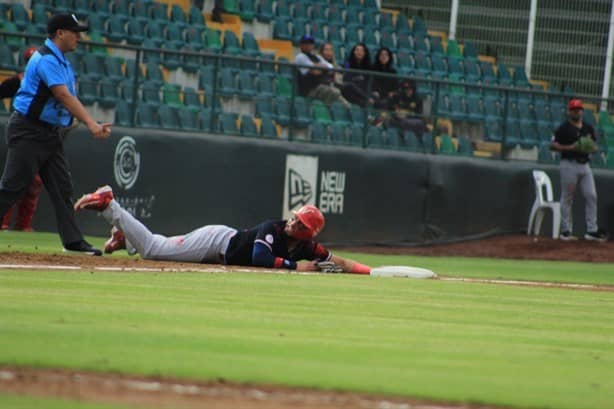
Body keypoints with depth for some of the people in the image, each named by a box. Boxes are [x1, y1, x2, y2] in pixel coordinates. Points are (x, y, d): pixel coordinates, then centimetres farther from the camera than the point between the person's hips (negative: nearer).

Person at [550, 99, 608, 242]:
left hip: (585, 164, 6)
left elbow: (595, 146, 20)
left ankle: (592, 231, 2)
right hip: (569, 164, -5)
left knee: (591, 196, -1)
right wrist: (570, 148, -19)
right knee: (567, 198, -2)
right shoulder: (564, 128, -4)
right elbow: (553, 145, -8)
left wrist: (592, 148, -5)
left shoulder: (588, 128, 13)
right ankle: (566, 231, 3)